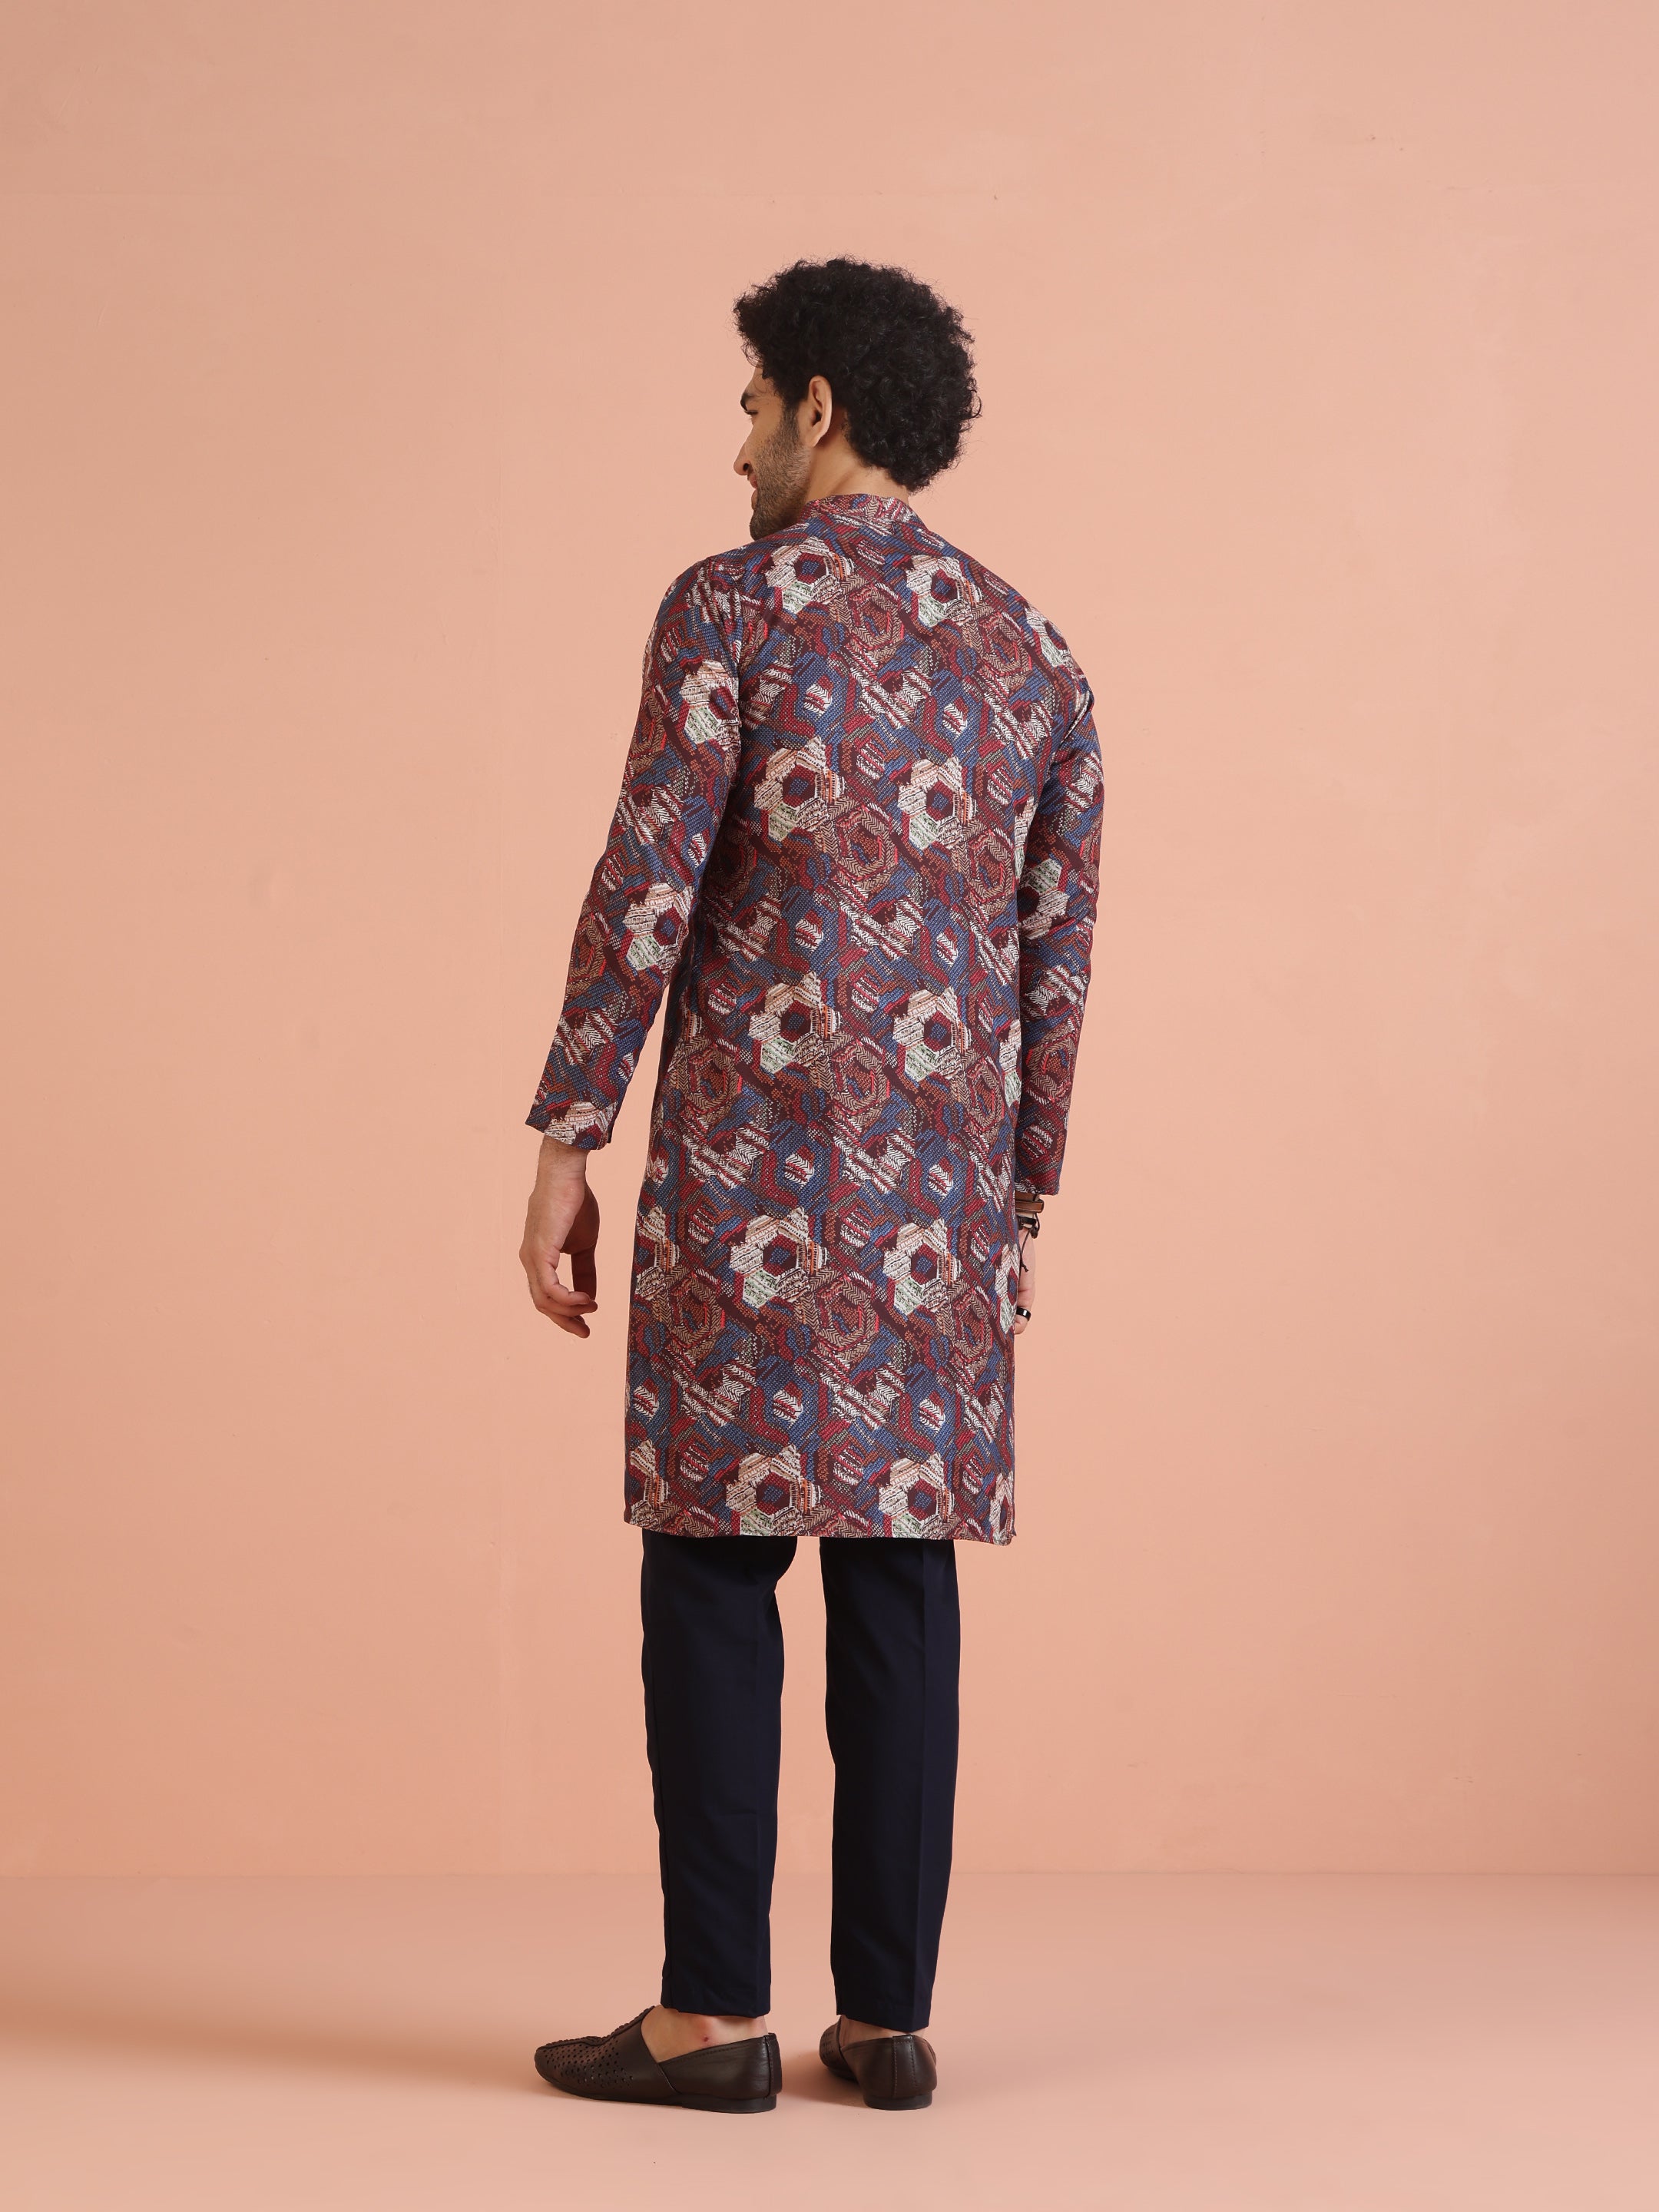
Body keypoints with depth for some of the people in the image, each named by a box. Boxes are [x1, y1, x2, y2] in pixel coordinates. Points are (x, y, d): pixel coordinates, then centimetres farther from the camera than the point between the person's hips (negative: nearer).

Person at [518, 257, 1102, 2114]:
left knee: (715, 1564, 1)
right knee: (900, 1575, 7)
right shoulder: (1032, 653, 13)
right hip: (944, 1181, 5)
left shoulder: (732, 607, -4)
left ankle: (714, 2011, 3)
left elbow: (644, 892, -10)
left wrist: (565, 1143, -5)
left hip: (754, 1159, -5)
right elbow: (1057, 955, 13)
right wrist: (1016, 1203, 19)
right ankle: (889, 2014, 10)